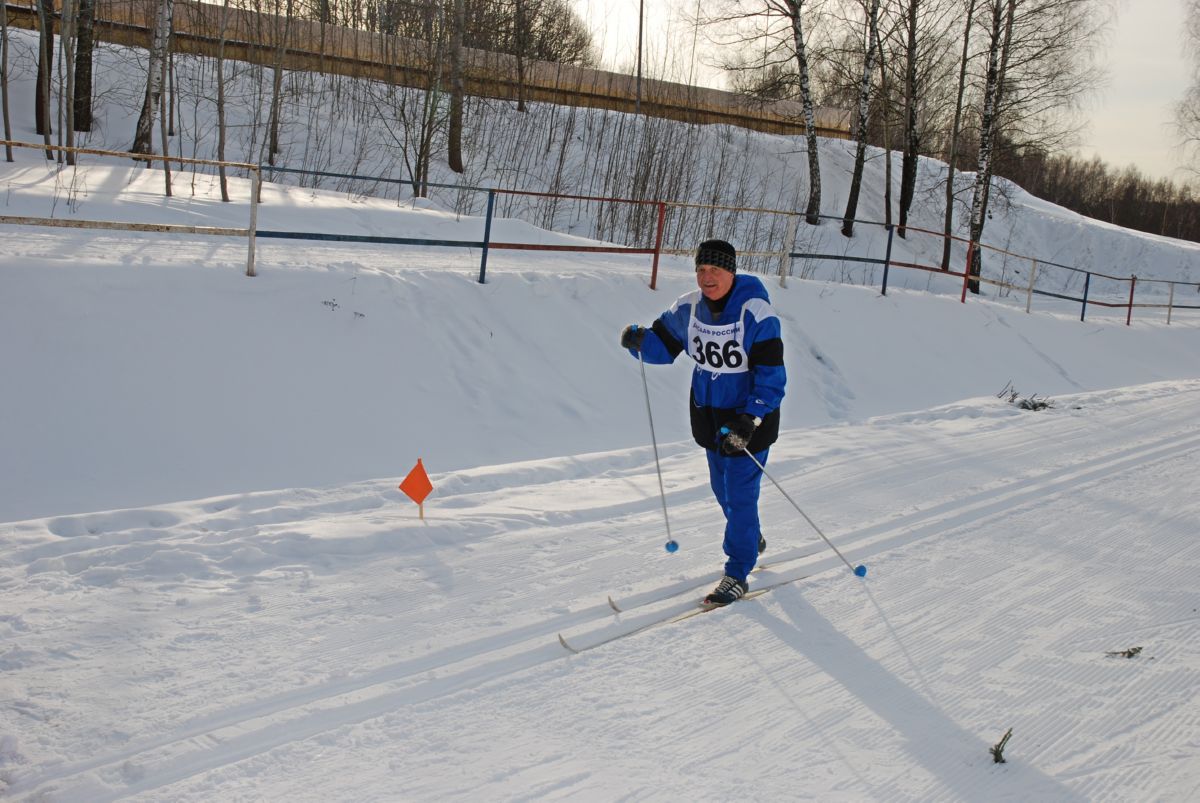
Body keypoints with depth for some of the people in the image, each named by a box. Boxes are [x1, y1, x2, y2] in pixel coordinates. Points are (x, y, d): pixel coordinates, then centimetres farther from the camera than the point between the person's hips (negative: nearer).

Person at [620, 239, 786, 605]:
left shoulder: (756, 313, -22)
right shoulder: (688, 308, -5)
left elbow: (772, 376, -22)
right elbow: (665, 345, 6)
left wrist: (751, 419, -32)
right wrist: (640, 340, -17)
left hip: (750, 418, -6)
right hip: (709, 416, 6)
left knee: (740, 493, -2)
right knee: (722, 488, 21)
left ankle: (737, 574, 12)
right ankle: (752, 539, 48)